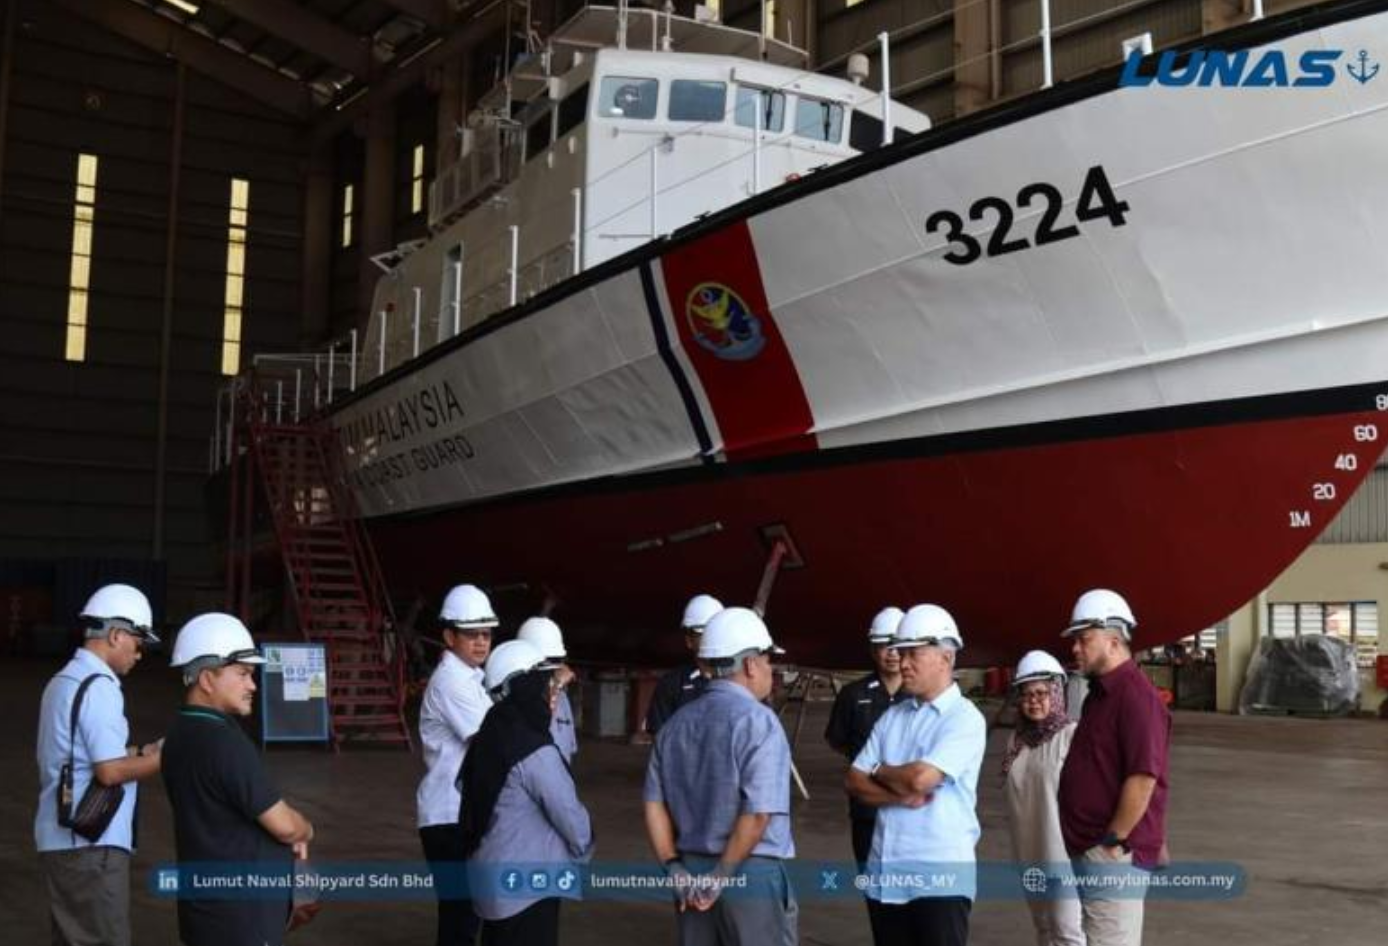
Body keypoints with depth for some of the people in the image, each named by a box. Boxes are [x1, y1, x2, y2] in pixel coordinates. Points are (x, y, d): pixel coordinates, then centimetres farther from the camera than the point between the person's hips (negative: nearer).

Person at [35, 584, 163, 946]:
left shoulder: (65, 681, 15)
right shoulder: (99, 687, -16)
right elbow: (110, 772, -20)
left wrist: (140, 752, 11)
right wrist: (164, 757, -9)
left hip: (63, 837, 10)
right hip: (89, 843, -10)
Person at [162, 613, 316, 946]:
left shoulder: (182, 734, 7)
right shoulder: (223, 741, -23)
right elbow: (284, 825, -19)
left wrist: (292, 832, 3)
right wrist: (305, 831, 5)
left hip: (208, 903, 9)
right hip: (239, 914, -9)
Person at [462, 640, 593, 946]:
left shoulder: (489, 739, 7)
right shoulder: (535, 752, -20)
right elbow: (571, 818, -16)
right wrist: (582, 853, 5)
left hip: (493, 881, 9)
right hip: (528, 887, -9)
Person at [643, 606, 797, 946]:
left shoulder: (677, 722, 8)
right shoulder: (758, 720, -12)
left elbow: (655, 804, 8)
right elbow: (758, 814, -20)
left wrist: (676, 869, 7)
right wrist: (722, 875, -11)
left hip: (692, 871, 6)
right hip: (751, 873, -6)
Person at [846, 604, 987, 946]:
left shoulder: (965, 718, -8)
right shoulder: (892, 717, 13)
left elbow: (921, 777, -20)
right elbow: (855, 782, 8)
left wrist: (880, 771, 0)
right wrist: (900, 795, -11)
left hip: (939, 875, -6)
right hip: (885, 873, 7)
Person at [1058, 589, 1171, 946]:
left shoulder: (1135, 695, -16)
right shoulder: (1101, 692, 15)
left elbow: (1142, 779, -23)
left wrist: (1113, 841, -18)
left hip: (1113, 854, -10)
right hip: (1089, 850, 10)